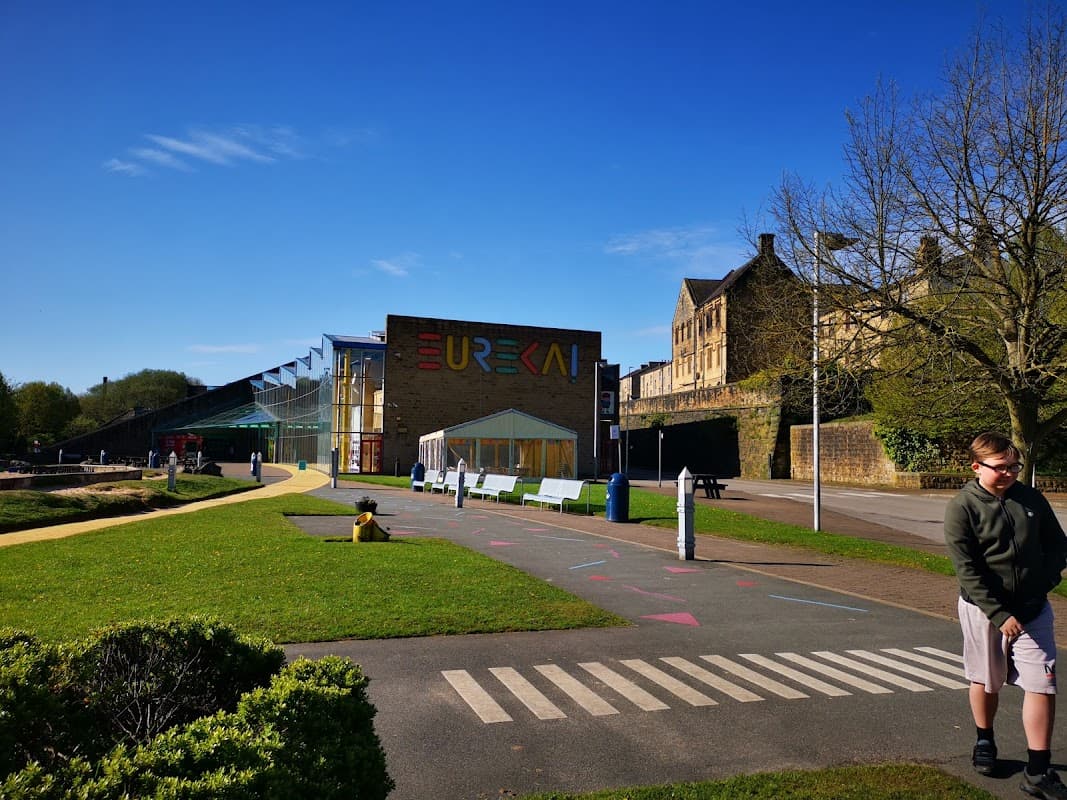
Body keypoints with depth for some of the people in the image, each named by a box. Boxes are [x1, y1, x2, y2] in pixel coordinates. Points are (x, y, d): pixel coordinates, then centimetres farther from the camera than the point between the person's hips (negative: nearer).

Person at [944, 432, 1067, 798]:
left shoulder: (1031, 499, 0)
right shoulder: (962, 508, -13)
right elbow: (966, 570, -16)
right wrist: (999, 614, -21)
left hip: (1033, 609, 3)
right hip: (983, 609, -3)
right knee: (986, 681, 14)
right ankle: (984, 743, 39)